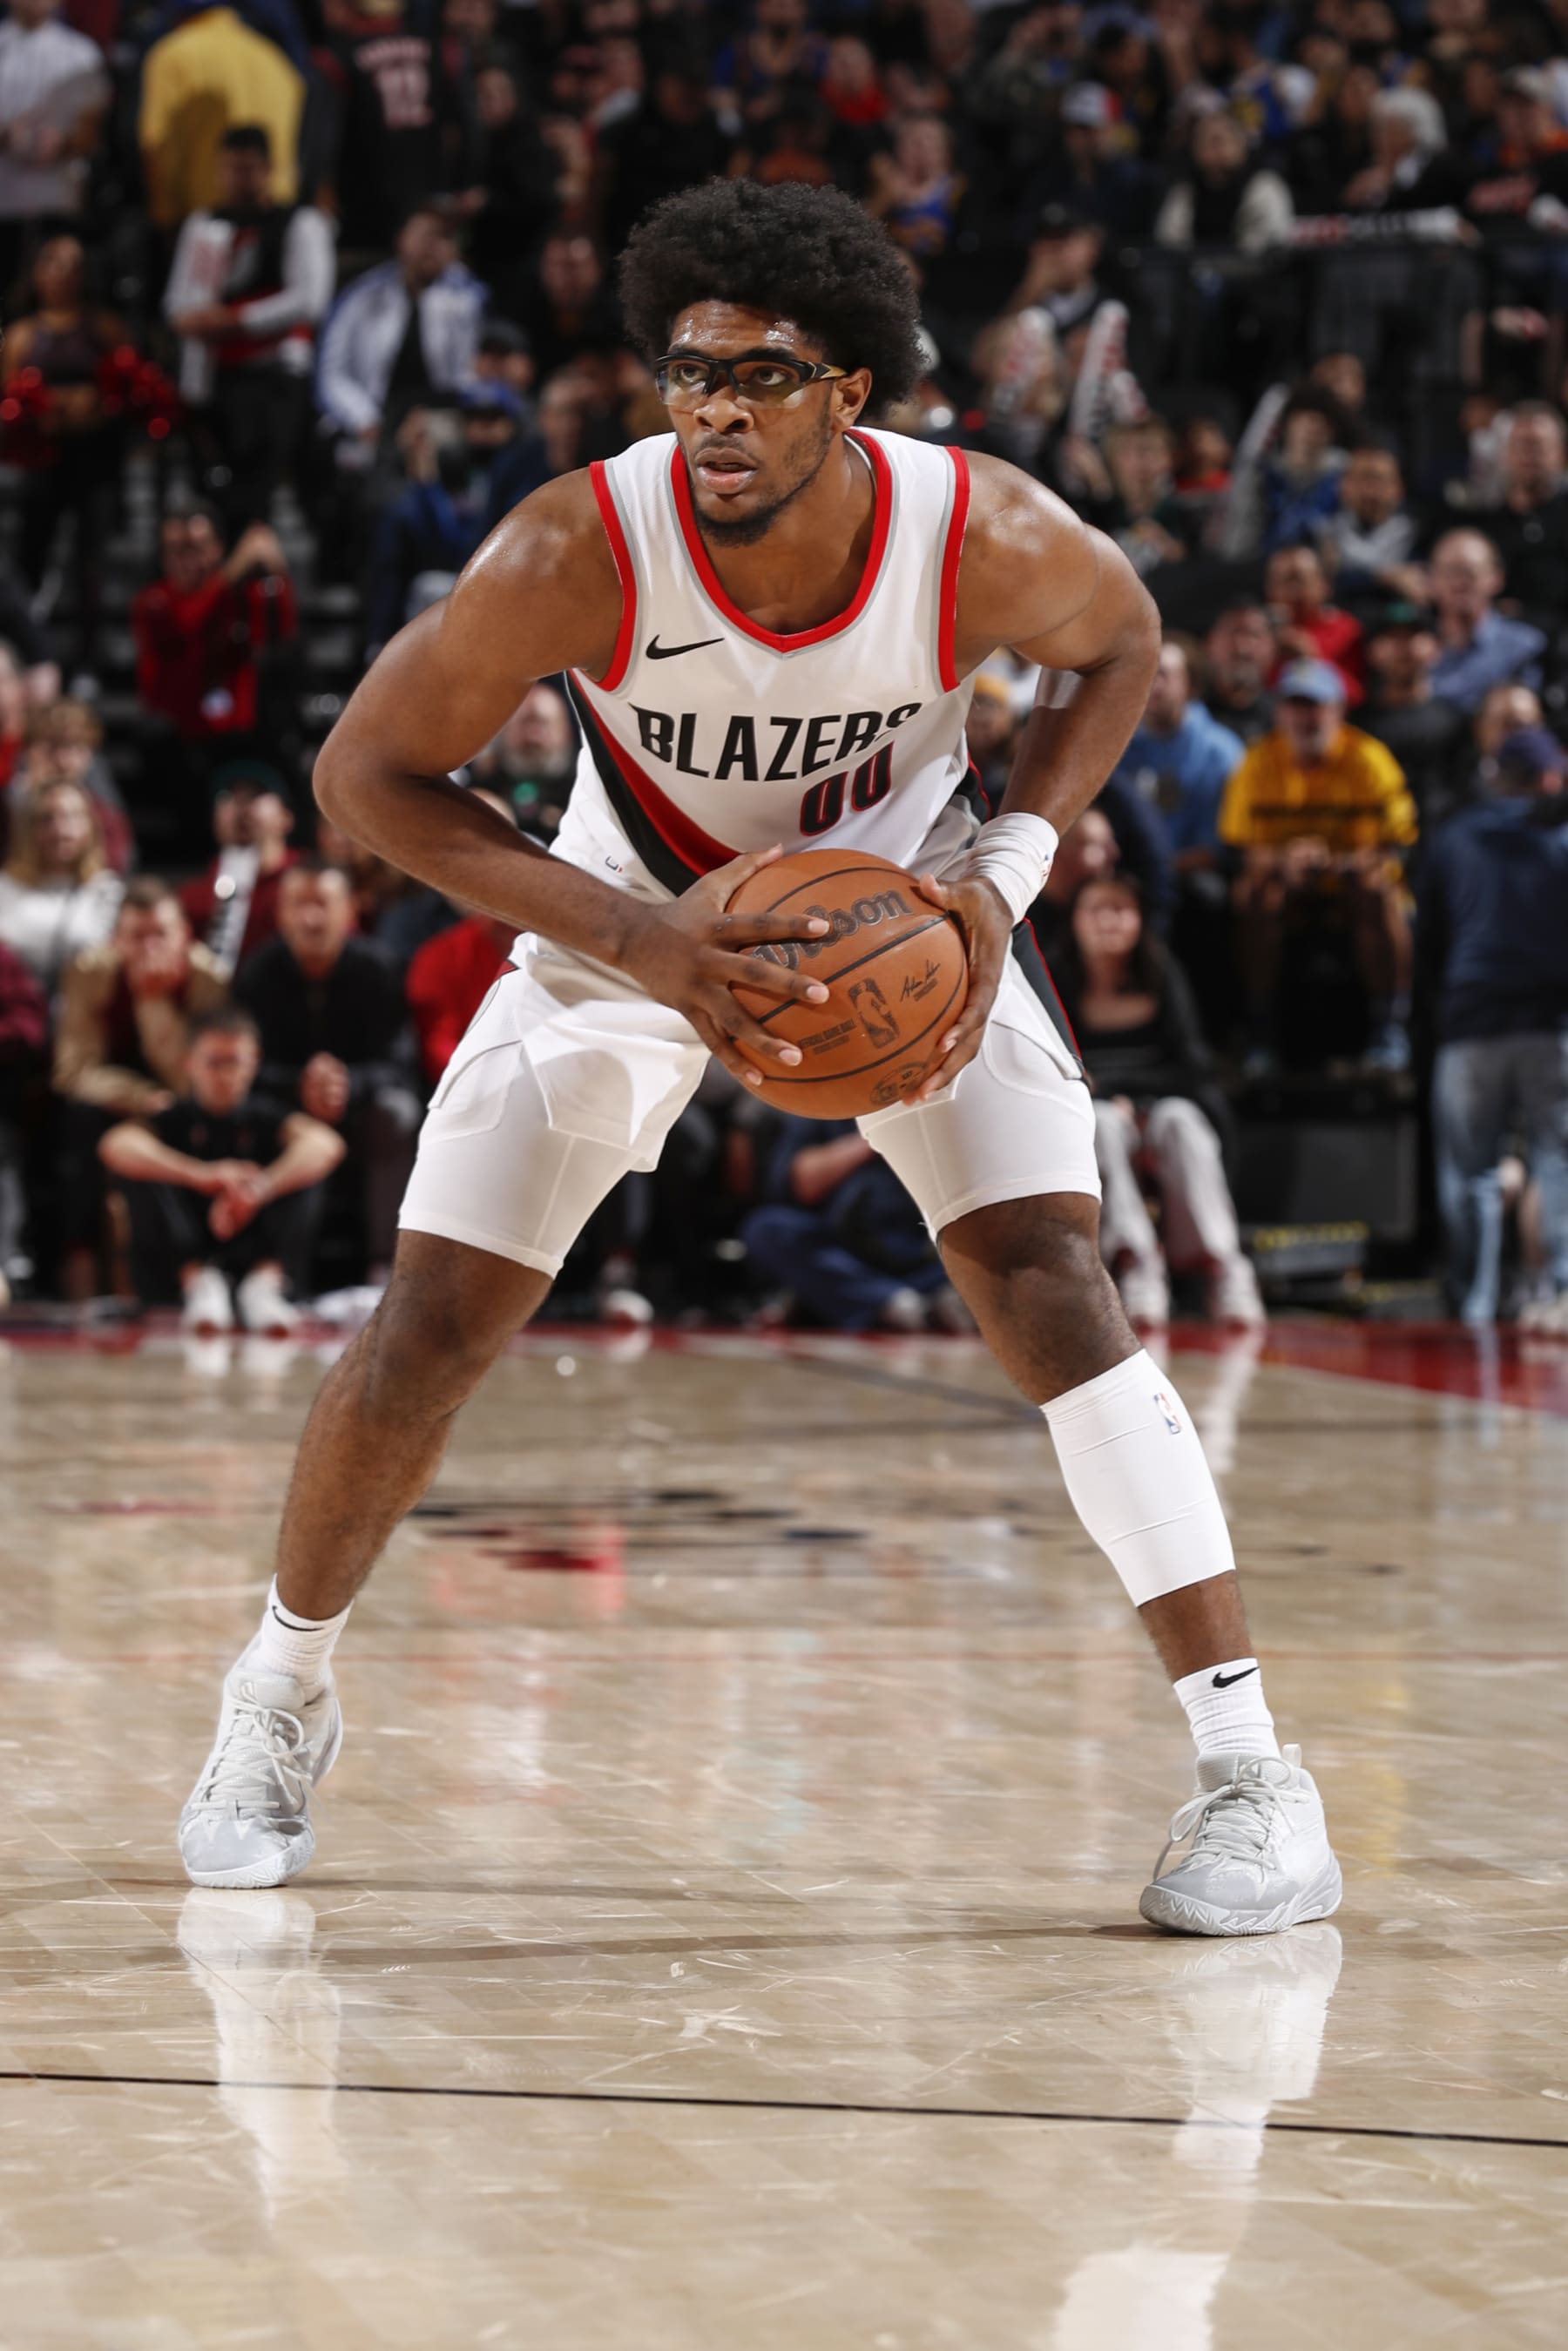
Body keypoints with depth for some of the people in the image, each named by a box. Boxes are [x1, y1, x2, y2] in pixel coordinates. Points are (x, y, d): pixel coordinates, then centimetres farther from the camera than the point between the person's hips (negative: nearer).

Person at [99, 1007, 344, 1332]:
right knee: (141, 1170, -18)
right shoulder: (173, 1120, 1)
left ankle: (267, 1280, -35)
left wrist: (259, 1190, -39)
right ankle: (199, 1280, -32)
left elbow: (325, 1144, -19)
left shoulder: (266, 1117, 4)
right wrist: (200, 1176, -41)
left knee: (306, 1164, -15)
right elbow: (115, 1146, -23)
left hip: (256, 1257, 1)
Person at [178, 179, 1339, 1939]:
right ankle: (281, 1697, 23)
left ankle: (1250, 1774, -11)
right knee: (432, 1322, -3)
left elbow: (1121, 643, -5)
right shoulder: (576, 553, -33)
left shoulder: (988, 541, -30)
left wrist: (1003, 873, -20)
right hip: (631, 913, 0)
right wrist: (635, 942, -32)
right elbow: (367, 770, -22)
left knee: (1048, 1286, -16)